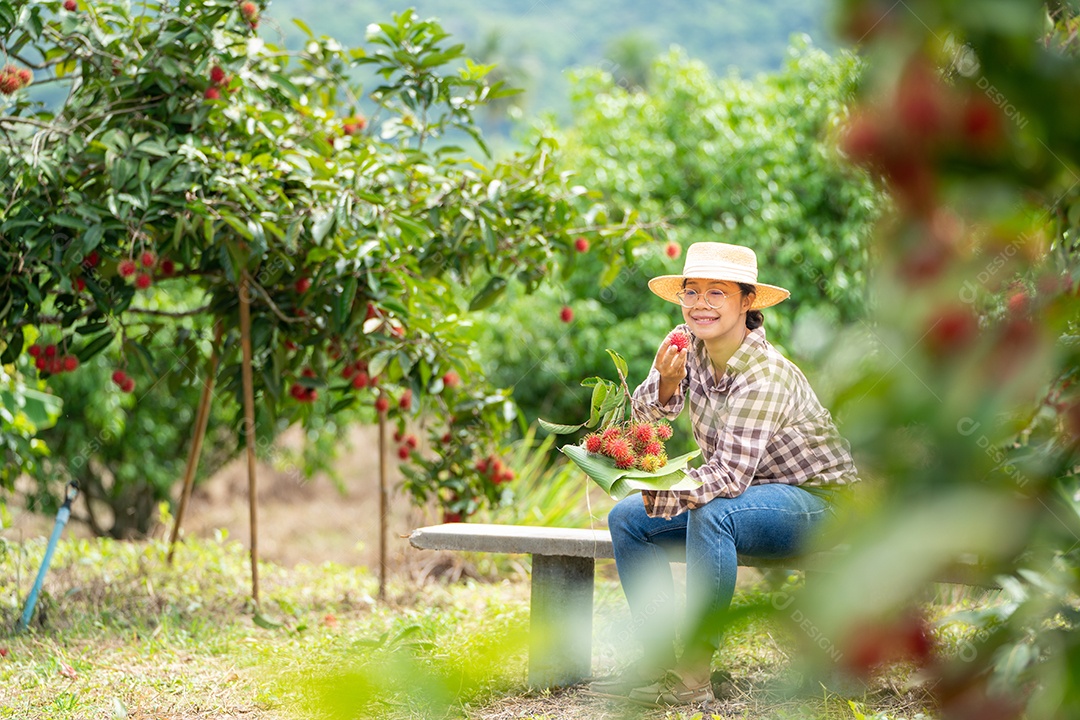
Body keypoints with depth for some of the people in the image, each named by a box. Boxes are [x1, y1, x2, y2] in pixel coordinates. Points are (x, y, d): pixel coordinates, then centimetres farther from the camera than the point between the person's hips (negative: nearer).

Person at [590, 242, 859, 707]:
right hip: (746, 493, 9)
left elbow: (729, 476, -34)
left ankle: (693, 676, -29)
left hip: (814, 499, -8)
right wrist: (666, 381, -26)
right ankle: (659, 657, -3)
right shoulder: (687, 341, -6)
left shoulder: (764, 376, -29)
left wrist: (657, 494, -31)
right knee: (626, 519, 1)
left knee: (711, 515, -35)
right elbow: (648, 416, -5)